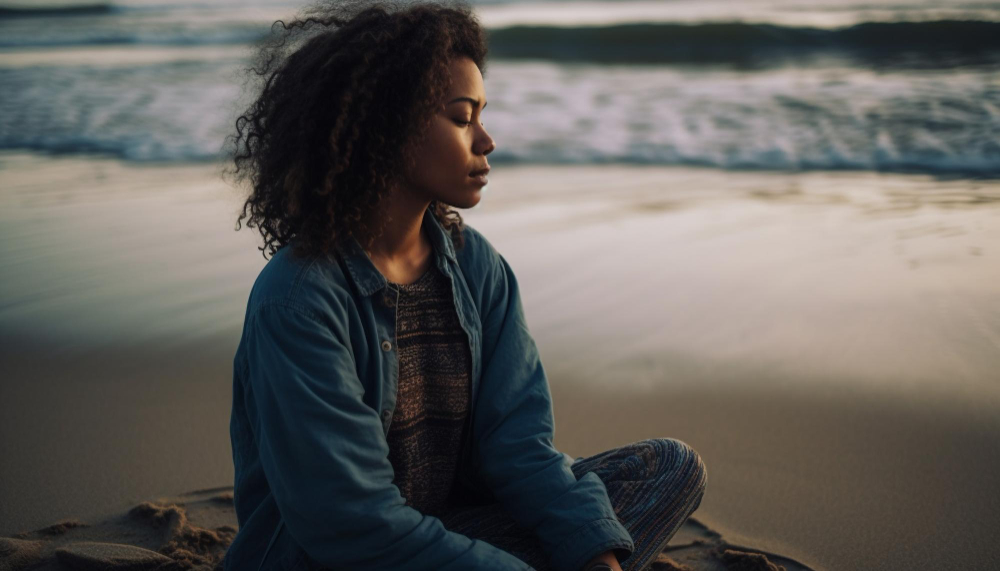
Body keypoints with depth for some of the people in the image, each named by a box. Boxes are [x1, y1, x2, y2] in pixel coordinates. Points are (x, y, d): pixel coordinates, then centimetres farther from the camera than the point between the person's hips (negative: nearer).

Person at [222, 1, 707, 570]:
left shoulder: (477, 265, 0)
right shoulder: (298, 299, -21)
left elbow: (516, 440, -3)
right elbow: (351, 522, -24)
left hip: (451, 520, 7)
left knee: (673, 465, -2)